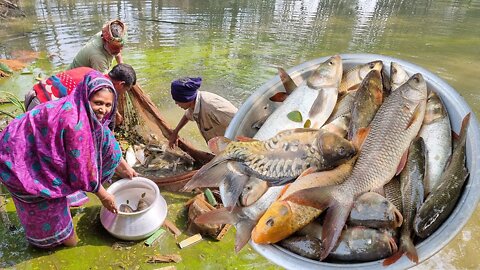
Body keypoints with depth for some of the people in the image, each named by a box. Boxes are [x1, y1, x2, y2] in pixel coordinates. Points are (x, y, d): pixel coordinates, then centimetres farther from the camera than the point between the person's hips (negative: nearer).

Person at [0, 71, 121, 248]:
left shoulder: (81, 109, -8)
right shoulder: (75, 122, -35)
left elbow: (107, 143, 6)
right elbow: (82, 165, -27)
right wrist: (103, 194, -13)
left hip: (38, 147, 9)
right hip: (20, 158, -8)